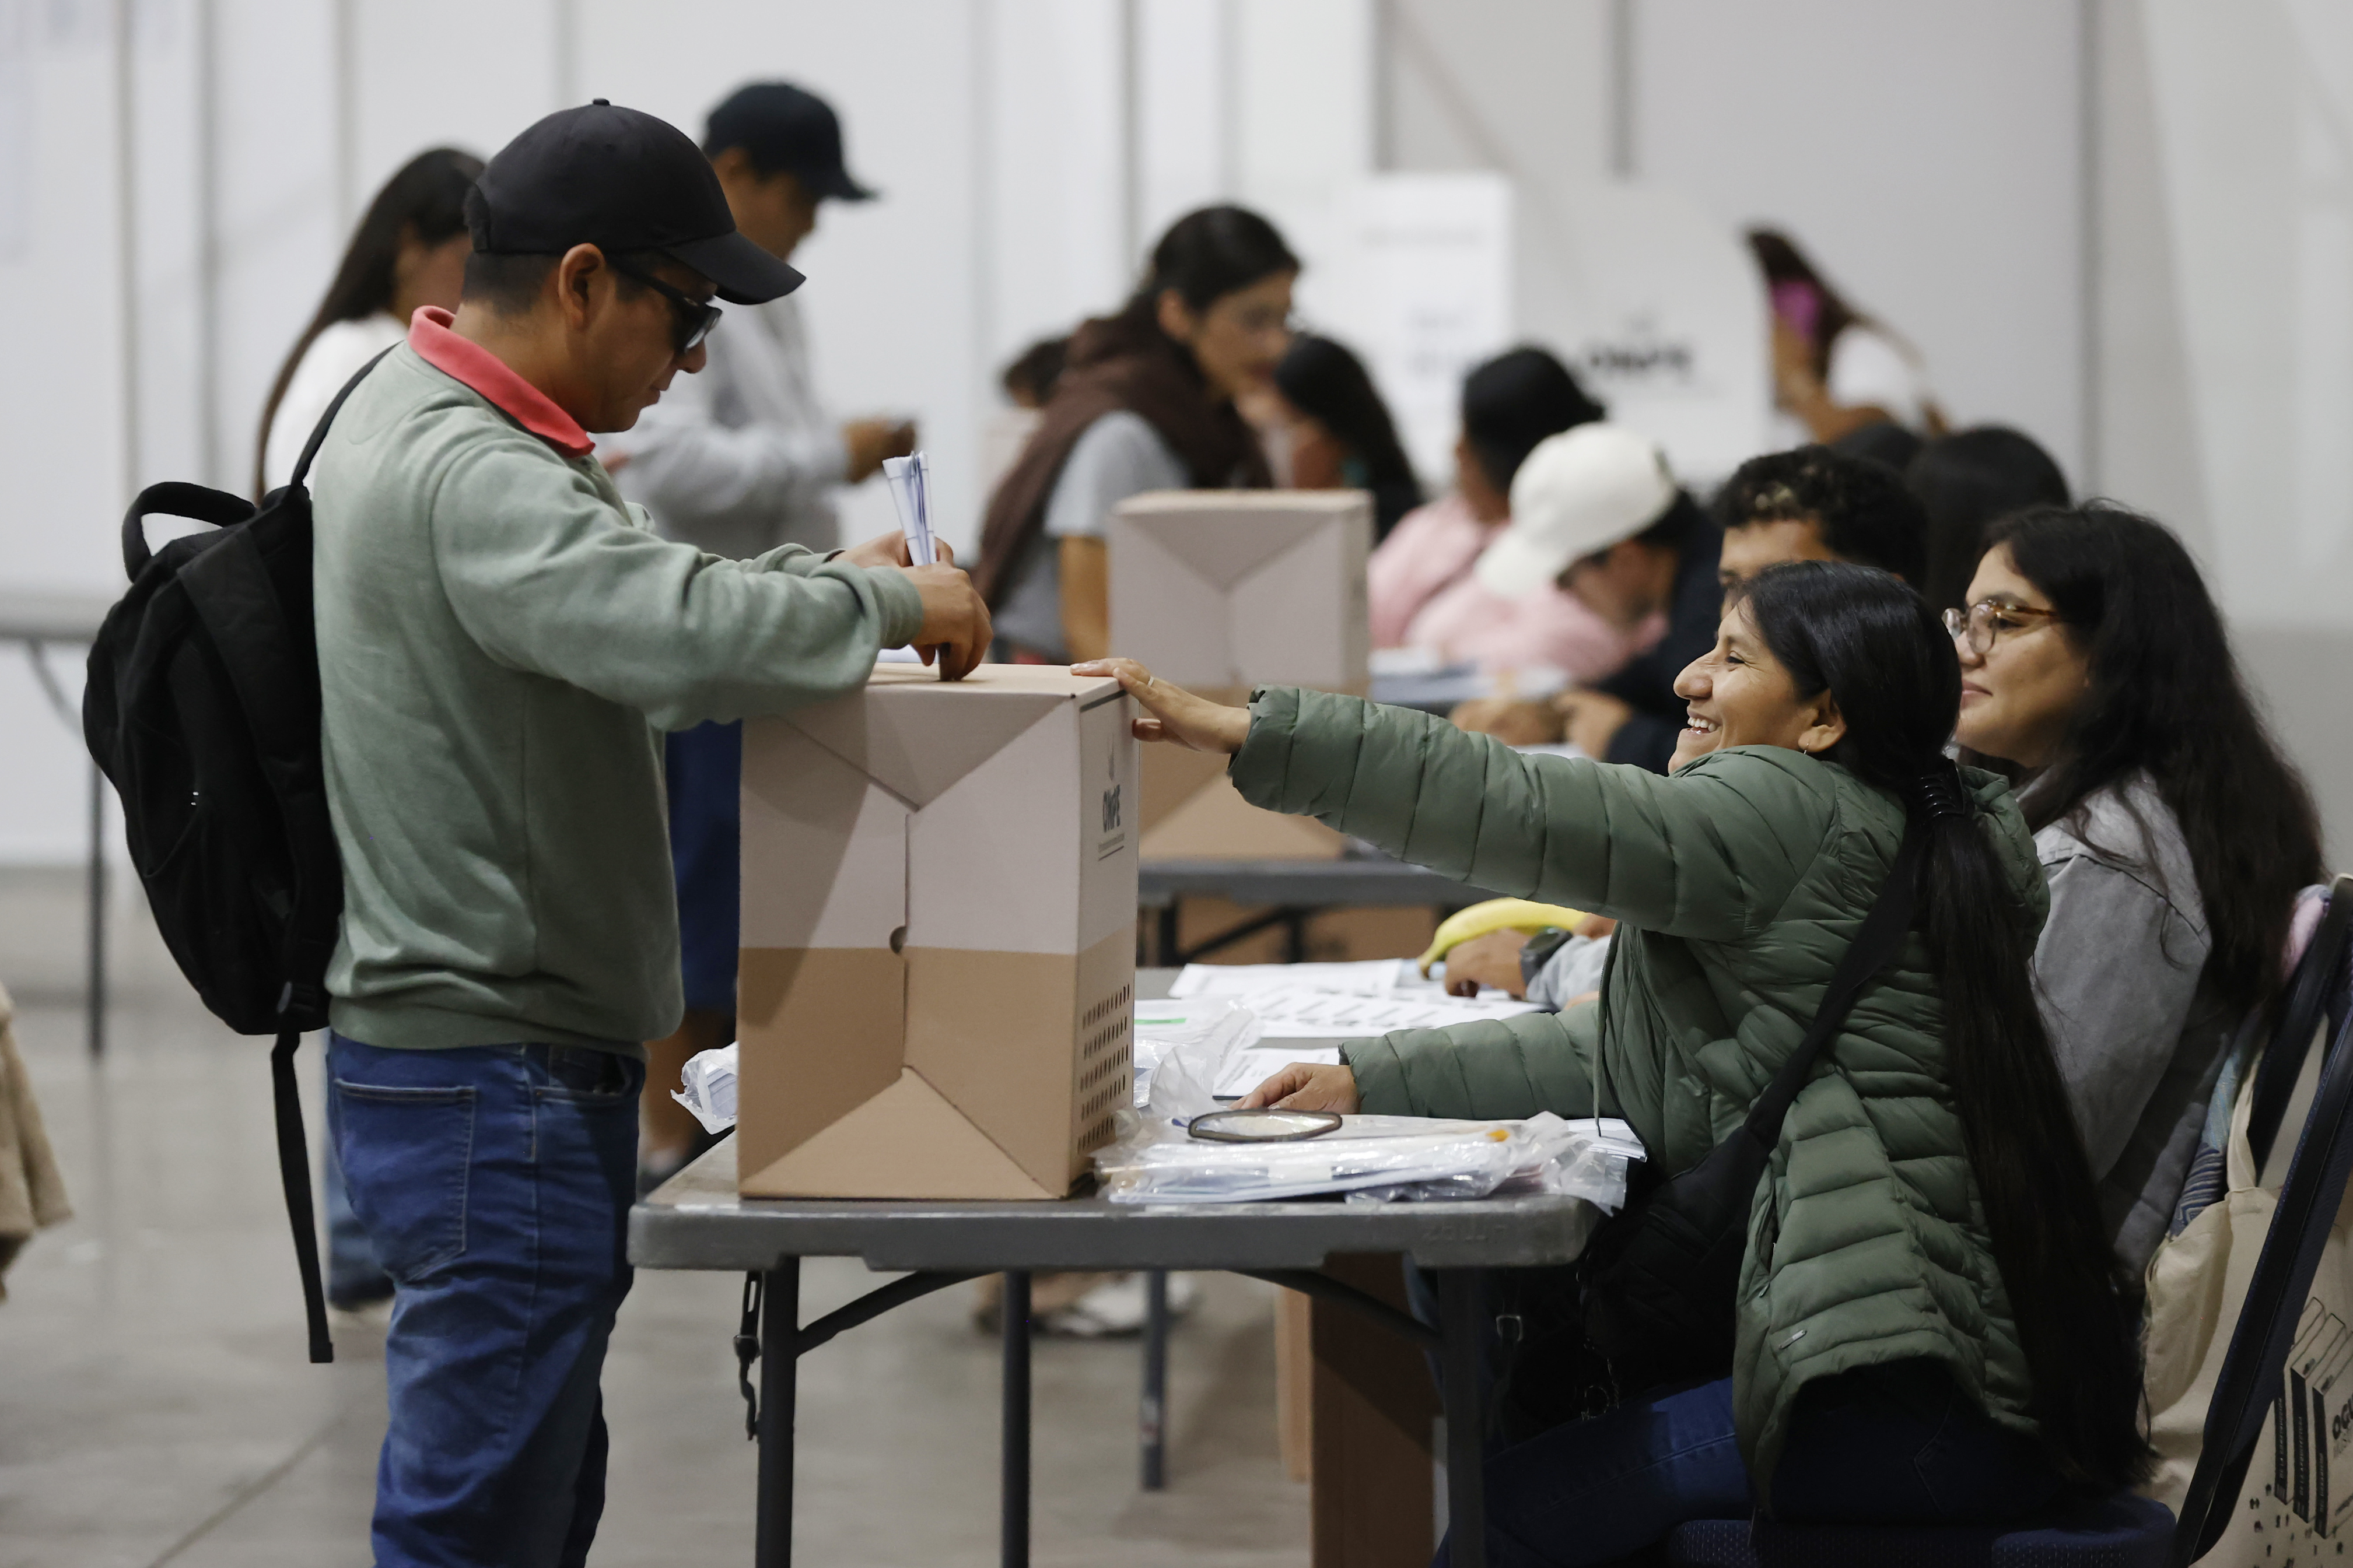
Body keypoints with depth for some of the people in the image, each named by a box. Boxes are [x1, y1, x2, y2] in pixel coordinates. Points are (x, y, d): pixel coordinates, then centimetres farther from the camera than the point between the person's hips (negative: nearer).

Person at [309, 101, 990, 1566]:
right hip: (497, 1084, -11)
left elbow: (626, 607, 21)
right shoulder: (471, 479, -22)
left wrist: (818, 579, 5)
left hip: (513, 1065, 11)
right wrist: (889, 602, -18)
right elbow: (692, 636, -36)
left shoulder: (416, 416, 11)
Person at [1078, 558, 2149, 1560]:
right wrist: (1371, 1082, 14)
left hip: (1921, 1404, -11)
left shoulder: (1790, 812, -9)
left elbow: (1527, 818, -19)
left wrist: (1245, 733, -18)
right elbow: (1635, 1065, 20)